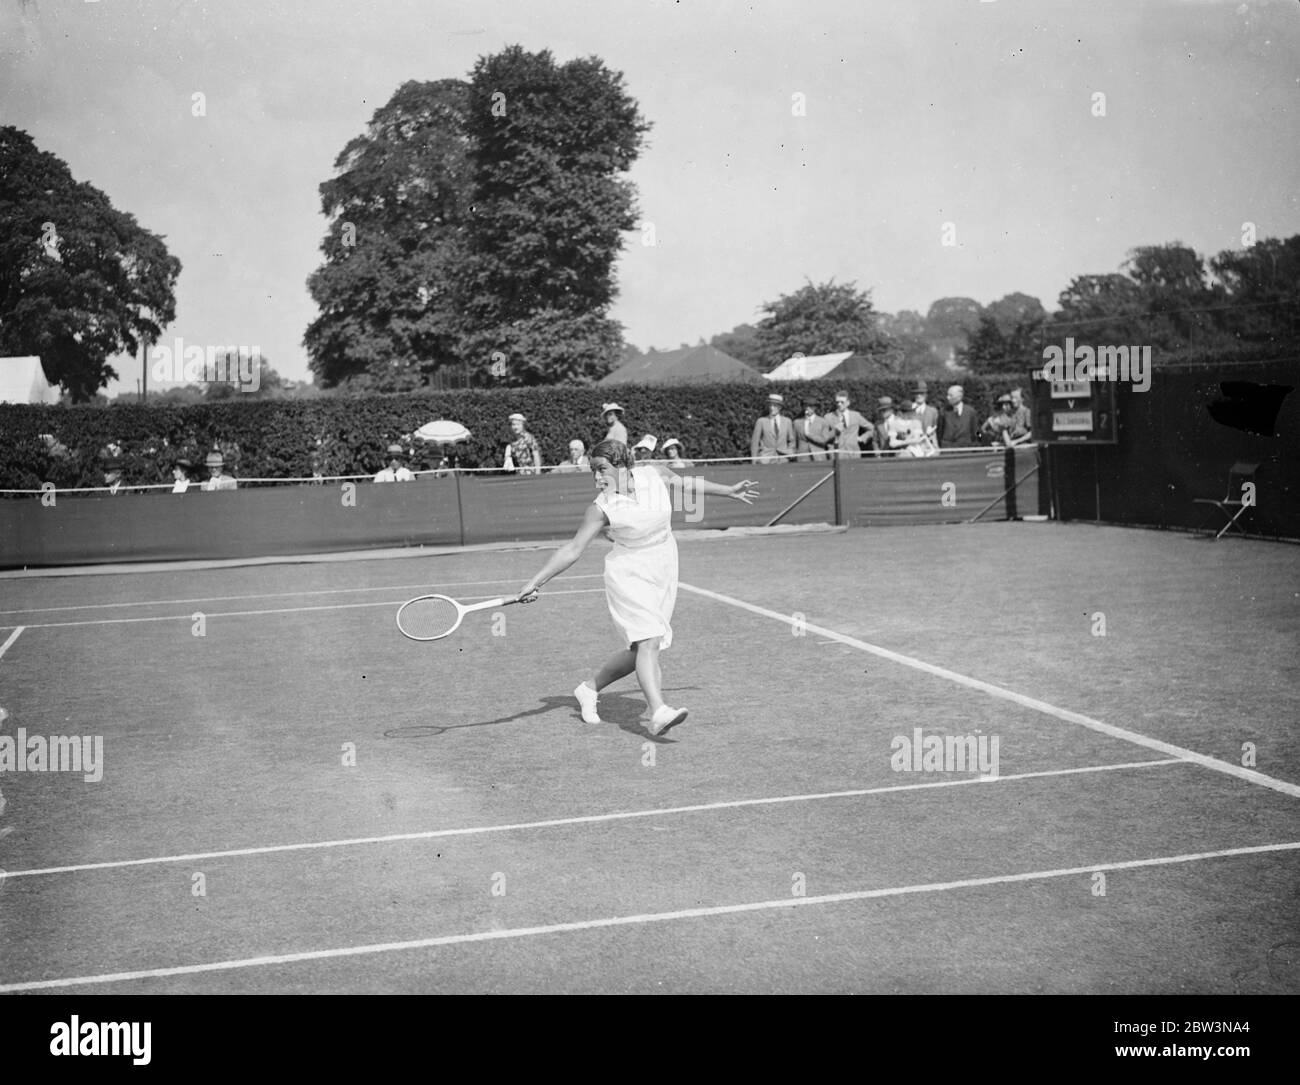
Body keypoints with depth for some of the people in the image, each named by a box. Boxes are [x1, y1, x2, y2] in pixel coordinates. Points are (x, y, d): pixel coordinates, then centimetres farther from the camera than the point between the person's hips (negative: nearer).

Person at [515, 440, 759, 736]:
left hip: (663, 572, 5)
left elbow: (687, 482, 13)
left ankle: (589, 688, 28)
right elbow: (573, 549, -15)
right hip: (629, 575, -5)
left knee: (639, 649, 8)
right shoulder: (602, 508, -15)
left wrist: (730, 491, 25)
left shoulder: (655, 473, -7)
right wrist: (536, 582, -22)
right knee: (648, 641, -23)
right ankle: (658, 712, -33)